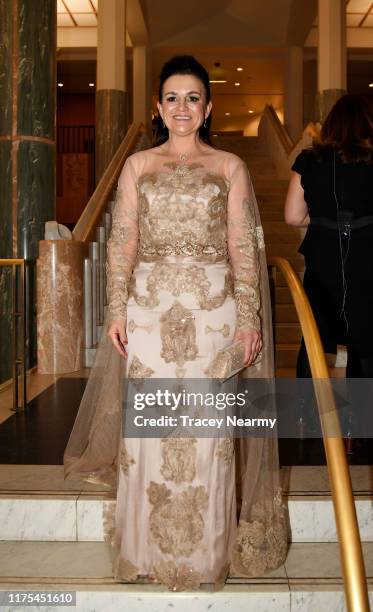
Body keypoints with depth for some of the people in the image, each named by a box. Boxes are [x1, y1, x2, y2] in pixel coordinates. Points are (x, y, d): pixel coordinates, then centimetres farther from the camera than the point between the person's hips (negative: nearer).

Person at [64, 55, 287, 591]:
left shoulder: (230, 167, 8)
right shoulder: (137, 165, 12)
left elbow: (244, 248, 4)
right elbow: (122, 242, 7)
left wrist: (249, 318, -4)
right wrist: (117, 311, -1)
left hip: (213, 310, -1)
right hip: (149, 310, 1)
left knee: (206, 430, 3)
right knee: (147, 428, 4)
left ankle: (204, 554, 18)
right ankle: (149, 550, 21)